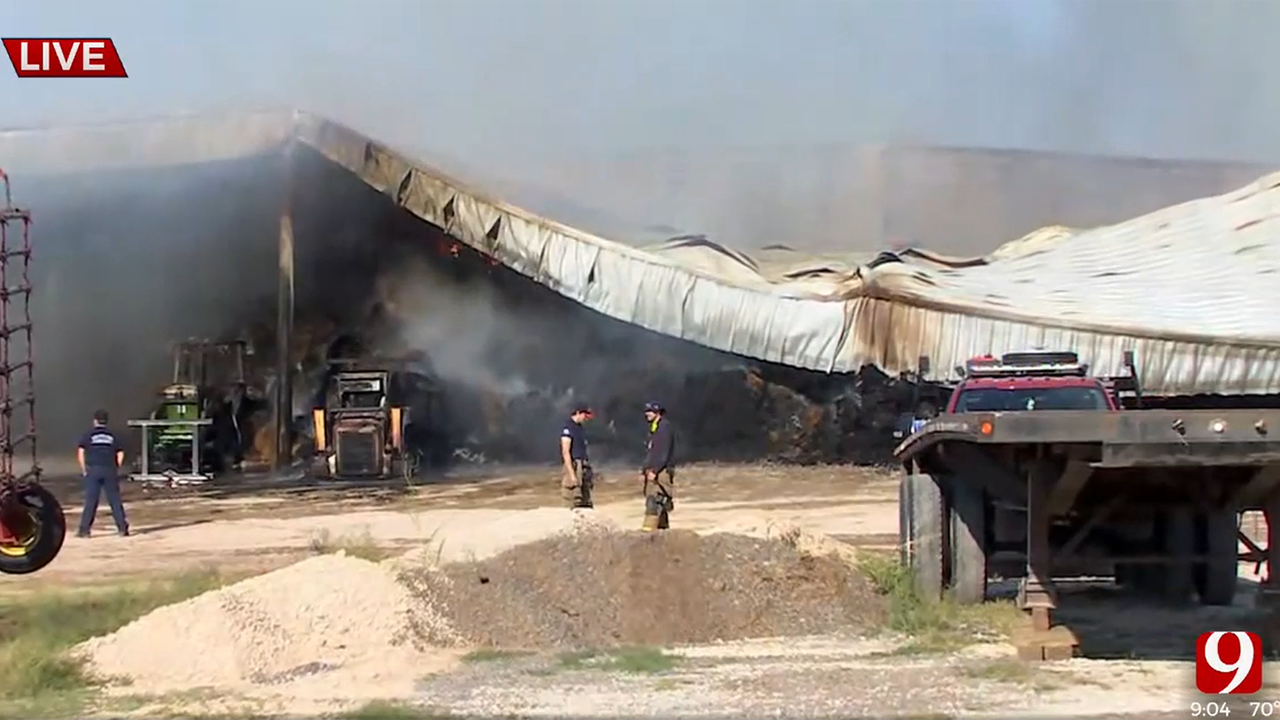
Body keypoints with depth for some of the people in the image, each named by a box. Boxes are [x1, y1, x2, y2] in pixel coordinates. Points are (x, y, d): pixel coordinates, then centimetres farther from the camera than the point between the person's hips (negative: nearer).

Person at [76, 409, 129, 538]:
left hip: (93, 470, -1)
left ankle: (84, 530, 0)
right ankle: (122, 528, 5)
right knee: (115, 500, 5)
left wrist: (84, 470, 2)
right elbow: (120, 454, 4)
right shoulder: (112, 435, 9)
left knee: (90, 501, 1)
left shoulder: (89, 434, 3)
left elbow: (80, 452, -5)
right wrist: (115, 469, 11)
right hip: (109, 470, 1)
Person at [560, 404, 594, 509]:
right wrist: (572, 474, -21)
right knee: (576, 503, -10)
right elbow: (565, 452, -16)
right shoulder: (568, 428, -11)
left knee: (587, 503, 8)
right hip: (574, 466, -9)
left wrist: (588, 469, 15)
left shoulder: (581, 428, 16)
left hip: (584, 468, 9)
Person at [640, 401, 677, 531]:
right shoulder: (654, 428, 19)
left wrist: (654, 470, -23)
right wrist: (644, 470, 19)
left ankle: (650, 526, -24)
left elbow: (664, 452, -19)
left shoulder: (665, 427, -11)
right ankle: (663, 526, 15)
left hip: (661, 471, -10)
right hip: (652, 470, 10)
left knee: (654, 500, -18)